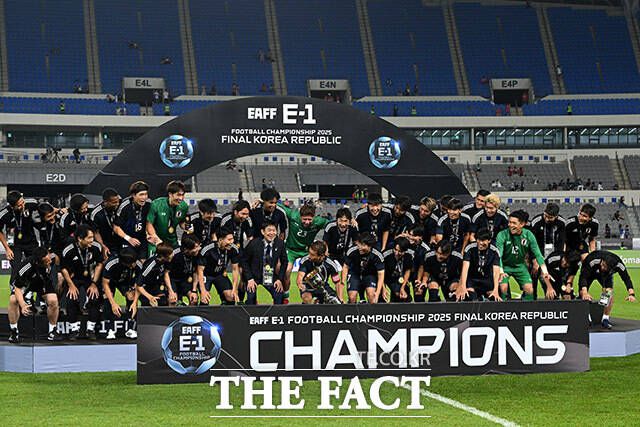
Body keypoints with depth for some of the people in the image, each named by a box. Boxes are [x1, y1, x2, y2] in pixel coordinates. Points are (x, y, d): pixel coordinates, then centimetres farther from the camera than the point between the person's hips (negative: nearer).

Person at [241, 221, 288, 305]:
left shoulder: (280, 243, -9)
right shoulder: (254, 243, -16)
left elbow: (284, 262, 3)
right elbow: (244, 261, -7)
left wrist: (280, 279, -6)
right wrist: (249, 279, -14)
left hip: (271, 276, 2)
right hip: (253, 276, -2)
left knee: (279, 295, -15)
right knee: (251, 297, -20)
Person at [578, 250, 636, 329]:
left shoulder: (618, 264, -37)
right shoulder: (593, 261, -44)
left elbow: (626, 278, -30)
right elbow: (583, 277, -45)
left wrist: (631, 294, -44)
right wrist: (584, 293, -59)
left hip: (606, 275, 2)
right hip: (590, 272, -2)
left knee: (609, 292, -20)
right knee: (582, 294, -14)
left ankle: (605, 319, -9)